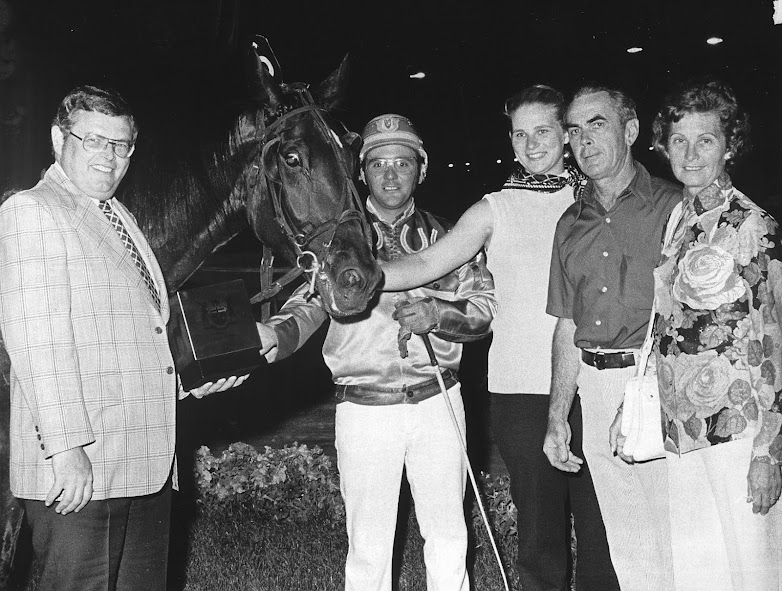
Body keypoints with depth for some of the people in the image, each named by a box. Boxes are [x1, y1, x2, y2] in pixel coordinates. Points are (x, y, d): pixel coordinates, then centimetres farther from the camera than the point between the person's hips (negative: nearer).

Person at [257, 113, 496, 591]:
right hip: (363, 408, -1)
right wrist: (277, 334, -29)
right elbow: (310, 302, -8)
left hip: (437, 402, 2)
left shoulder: (442, 237, 8)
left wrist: (436, 314, -14)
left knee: (448, 536, 11)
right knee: (368, 545, 6)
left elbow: (485, 309, 5)